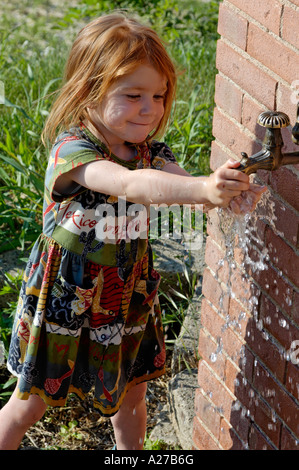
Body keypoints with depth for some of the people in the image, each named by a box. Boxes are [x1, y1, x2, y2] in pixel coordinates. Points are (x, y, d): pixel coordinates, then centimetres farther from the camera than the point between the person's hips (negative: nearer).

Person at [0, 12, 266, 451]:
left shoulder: (150, 151, -5)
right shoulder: (72, 149, -26)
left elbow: (184, 184, -21)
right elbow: (130, 185, -44)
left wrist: (231, 193, -45)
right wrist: (205, 188, -58)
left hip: (126, 296, 6)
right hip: (66, 300, -5)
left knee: (131, 396, 21)